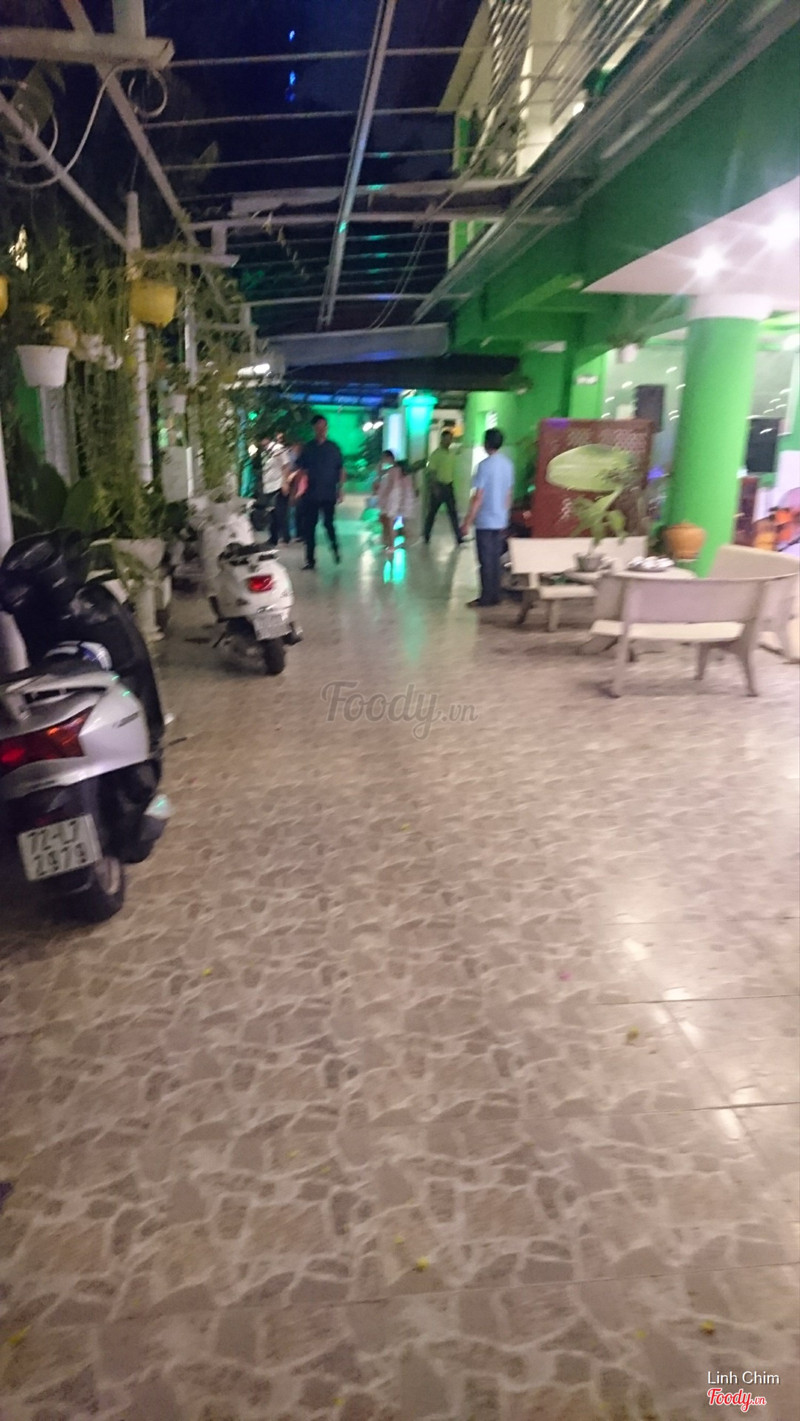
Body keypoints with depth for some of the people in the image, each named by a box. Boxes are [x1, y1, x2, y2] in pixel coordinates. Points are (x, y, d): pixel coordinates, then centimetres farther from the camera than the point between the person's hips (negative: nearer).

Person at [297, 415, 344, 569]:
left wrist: (341, 489, 0)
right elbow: (301, 470, 4)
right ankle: (310, 559, 8)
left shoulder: (333, 447, 3)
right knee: (309, 526, 1)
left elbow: (341, 469, 6)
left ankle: (335, 547, 29)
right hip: (311, 494, 1)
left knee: (328, 523, 1)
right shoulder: (307, 448, 4)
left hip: (329, 493, -1)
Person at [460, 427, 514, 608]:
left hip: (485, 521, -7)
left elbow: (478, 497, -17)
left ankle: (486, 598, 4)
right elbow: (509, 495, 14)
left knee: (486, 561, -1)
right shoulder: (508, 464, 7)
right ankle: (495, 596, 17)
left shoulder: (485, 465, -14)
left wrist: (467, 522, -13)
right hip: (500, 521, 7)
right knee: (495, 560, 13)